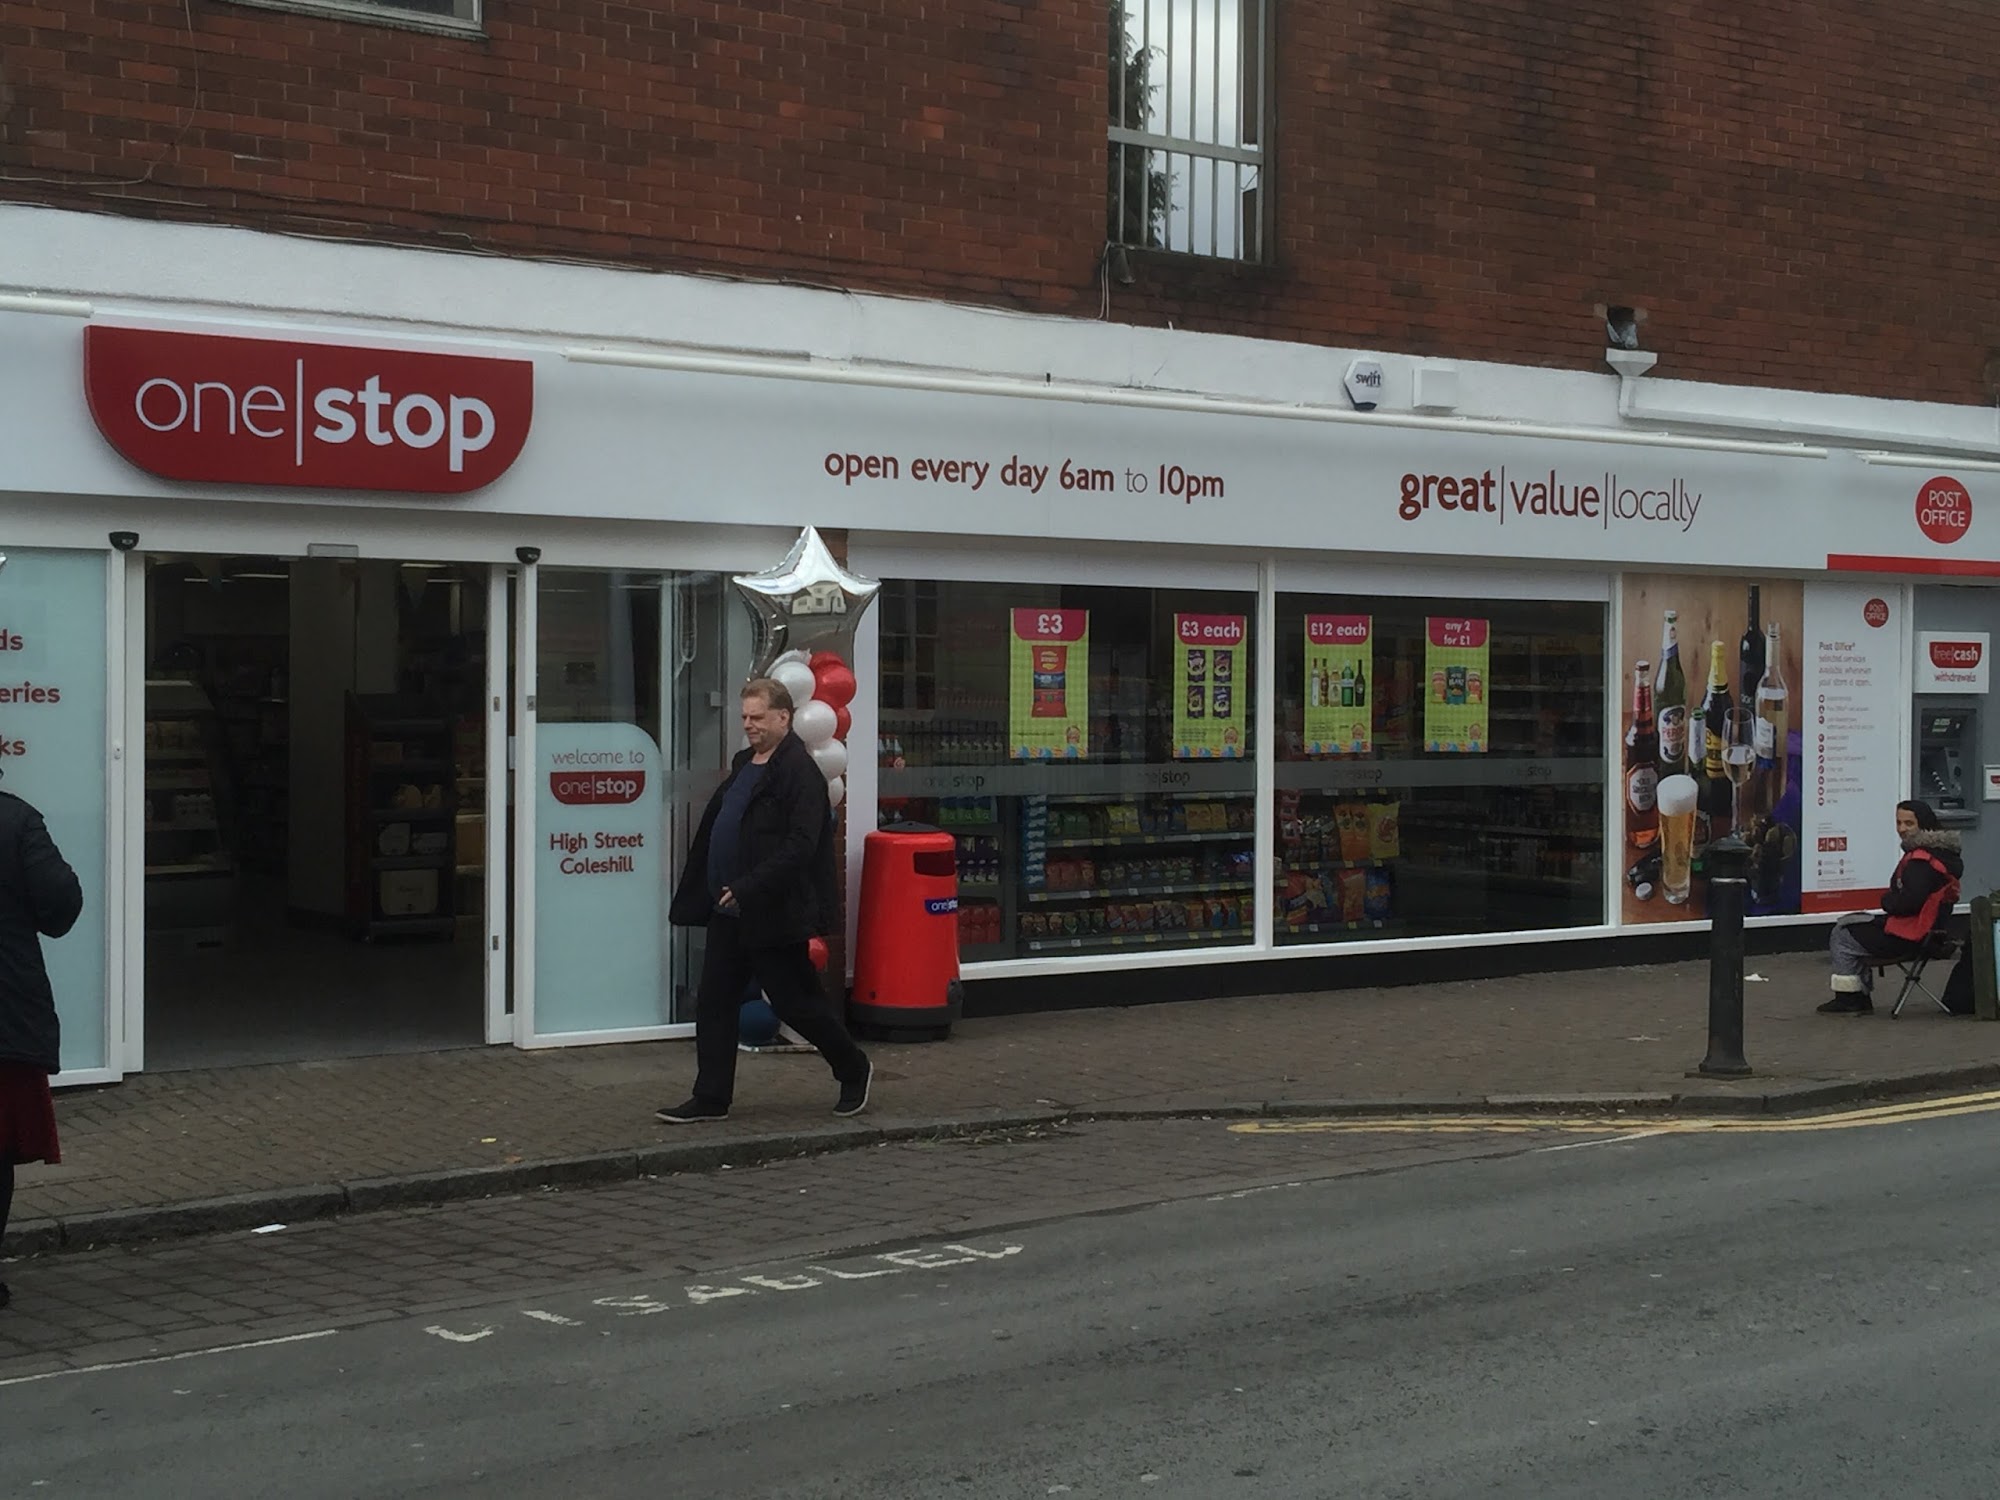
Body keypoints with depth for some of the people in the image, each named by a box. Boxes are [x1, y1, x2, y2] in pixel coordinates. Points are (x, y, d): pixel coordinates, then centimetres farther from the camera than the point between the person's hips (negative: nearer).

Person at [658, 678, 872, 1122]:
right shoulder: (744, 765, 14)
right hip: (730, 909, 9)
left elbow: (799, 847, -23)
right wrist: (714, 894, 14)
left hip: (775, 914, -9)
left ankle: (854, 1070, 23)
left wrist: (747, 889, -26)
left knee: (796, 1001, 2)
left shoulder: (800, 773, -16)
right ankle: (711, 1098, 14)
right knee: (713, 1003, 7)